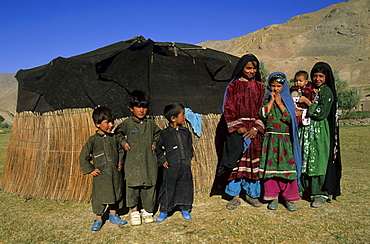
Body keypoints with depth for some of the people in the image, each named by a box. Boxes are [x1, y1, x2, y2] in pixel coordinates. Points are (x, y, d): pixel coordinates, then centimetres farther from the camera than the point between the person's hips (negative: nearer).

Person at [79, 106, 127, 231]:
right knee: (99, 197, 4)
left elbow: (120, 150, 20)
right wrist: (90, 170, -6)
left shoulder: (114, 138, 2)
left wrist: (120, 162, 8)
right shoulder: (93, 140, -8)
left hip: (115, 174, 4)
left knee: (116, 194, 15)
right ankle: (98, 219, 21)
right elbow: (83, 157, -2)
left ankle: (113, 215, 33)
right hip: (100, 175, -4)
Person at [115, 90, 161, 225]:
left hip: (149, 161, 3)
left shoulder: (150, 123, 9)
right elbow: (117, 134, 13)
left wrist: (155, 143, 14)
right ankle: (134, 211, 16)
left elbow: (158, 133, 28)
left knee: (149, 186, 5)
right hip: (132, 162, -2)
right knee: (133, 185, -1)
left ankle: (147, 211, 22)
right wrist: (124, 143, 1)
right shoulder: (127, 123, 0)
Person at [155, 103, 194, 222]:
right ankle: (164, 211, 17)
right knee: (168, 188, 2)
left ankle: (185, 209, 27)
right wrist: (162, 160, -2)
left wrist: (189, 158, 7)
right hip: (171, 167, -4)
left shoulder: (186, 132, 8)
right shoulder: (165, 133, -4)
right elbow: (158, 148, 5)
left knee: (186, 187, 10)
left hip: (185, 166, 4)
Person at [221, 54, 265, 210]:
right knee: (237, 161, -1)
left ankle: (251, 194, 18)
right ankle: (235, 196, 9)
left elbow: (262, 109, 6)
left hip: (254, 129, 2)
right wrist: (238, 126, -12)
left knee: (253, 160, 4)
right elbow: (228, 109, 0)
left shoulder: (259, 86, 12)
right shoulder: (233, 86, 5)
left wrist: (256, 127, -7)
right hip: (237, 128, -2)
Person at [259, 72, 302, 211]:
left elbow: (289, 118, -6)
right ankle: (273, 197, 11)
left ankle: (289, 198, 7)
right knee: (270, 167, -1)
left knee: (287, 167, -4)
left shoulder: (288, 100, 9)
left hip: (285, 140, 0)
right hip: (270, 140, 1)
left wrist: (279, 103, -6)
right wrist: (271, 100, -6)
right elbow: (263, 114, -7)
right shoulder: (266, 100, 10)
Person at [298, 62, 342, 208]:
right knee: (303, 160, 5)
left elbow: (321, 113, -13)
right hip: (305, 131, 5)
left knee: (318, 161, -5)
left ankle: (321, 194, 5)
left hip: (320, 133, -5)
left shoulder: (327, 92, -2)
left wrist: (306, 101, -10)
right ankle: (304, 189, 17)